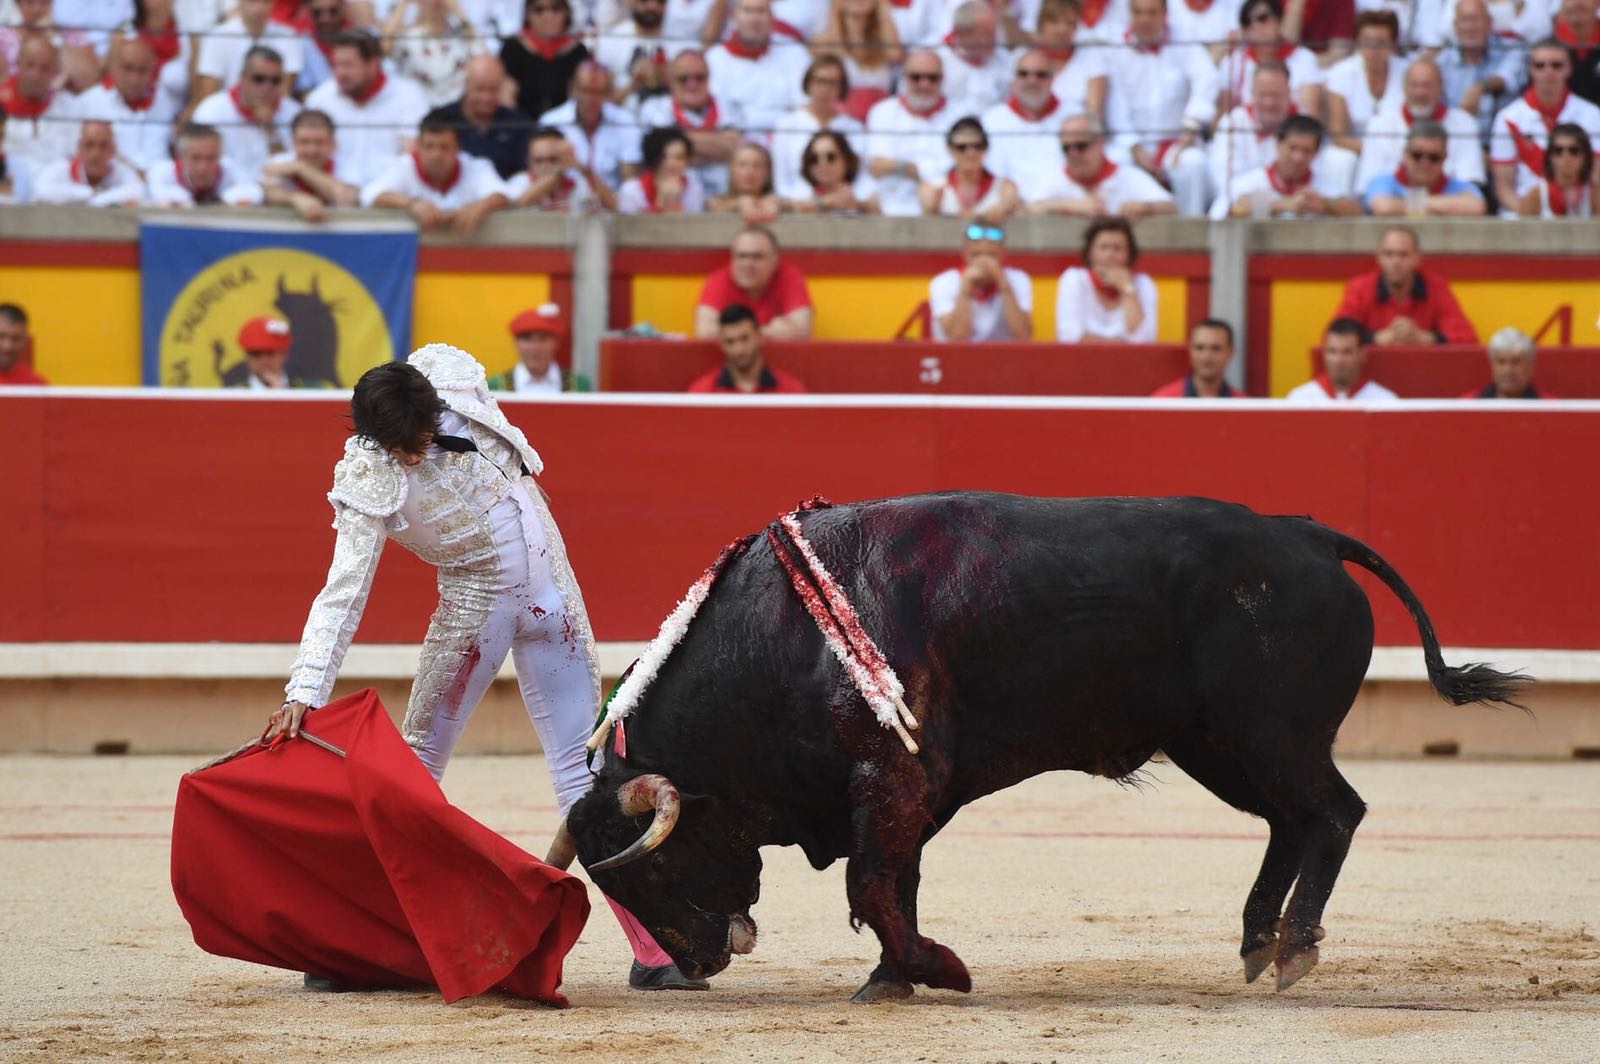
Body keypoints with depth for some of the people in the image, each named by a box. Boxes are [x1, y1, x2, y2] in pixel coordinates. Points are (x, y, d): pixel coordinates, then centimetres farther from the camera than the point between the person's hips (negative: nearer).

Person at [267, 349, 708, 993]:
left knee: (583, 766, 1)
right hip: (474, 602, -3)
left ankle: (652, 949, -2)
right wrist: (304, 693, -30)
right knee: (417, 766, -1)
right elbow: (343, 592, -24)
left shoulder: (453, 374, -10)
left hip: (550, 590, 3)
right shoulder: (370, 481, -20)